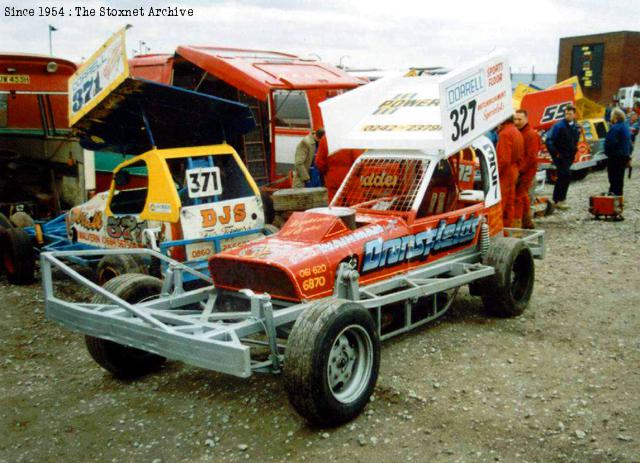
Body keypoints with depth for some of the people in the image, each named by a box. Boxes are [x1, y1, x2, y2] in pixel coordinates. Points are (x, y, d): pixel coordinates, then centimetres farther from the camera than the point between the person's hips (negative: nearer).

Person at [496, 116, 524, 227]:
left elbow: (503, 159, -22)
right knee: (510, 203, 13)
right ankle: (508, 226, 19)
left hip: (504, 172, -10)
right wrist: (516, 169, 19)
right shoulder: (517, 133, 13)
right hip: (513, 171, 10)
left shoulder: (505, 134, -17)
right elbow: (521, 156, 16)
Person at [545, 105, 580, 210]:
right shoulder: (559, 126, -12)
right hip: (559, 156, -7)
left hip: (568, 157, 7)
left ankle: (556, 200, 22)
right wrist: (555, 153, -17)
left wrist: (573, 153, 13)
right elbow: (549, 140, -15)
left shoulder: (576, 127, 9)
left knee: (561, 177, 12)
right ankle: (560, 200, -9)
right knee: (566, 175, -16)